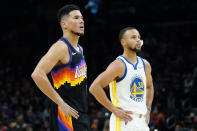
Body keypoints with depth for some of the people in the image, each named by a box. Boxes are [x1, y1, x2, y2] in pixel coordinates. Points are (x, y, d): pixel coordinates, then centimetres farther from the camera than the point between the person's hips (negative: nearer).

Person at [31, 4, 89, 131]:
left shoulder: (79, 49, 16)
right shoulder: (61, 47, -13)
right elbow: (37, 74, -26)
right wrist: (60, 103, -23)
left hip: (81, 114, 9)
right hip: (66, 114, -9)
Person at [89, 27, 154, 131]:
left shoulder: (145, 65, 12)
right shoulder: (119, 65, -11)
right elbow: (94, 88, -18)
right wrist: (114, 110, -16)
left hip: (142, 122, 7)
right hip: (123, 122, -7)